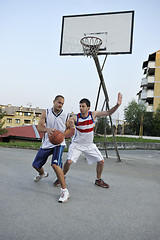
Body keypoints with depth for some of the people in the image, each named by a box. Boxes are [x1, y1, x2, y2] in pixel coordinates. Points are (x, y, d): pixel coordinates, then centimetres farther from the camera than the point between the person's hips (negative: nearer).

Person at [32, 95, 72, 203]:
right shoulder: (46, 113, -1)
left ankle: (65, 191, -19)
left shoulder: (66, 116, -3)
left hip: (58, 143, -4)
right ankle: (42, 174, 53)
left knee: (55, 164, -28)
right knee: (36, 164, 16)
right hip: (46, 144, 4)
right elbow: (39, 127, -9)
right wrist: (47, 129, -31)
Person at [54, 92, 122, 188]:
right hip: (77, 144, -3)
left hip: (89, 144, 3)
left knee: (101, 161, 1)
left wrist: (117, 105, -26)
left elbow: (108, 113, -12)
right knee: (69, 161, -17)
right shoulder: (75, 118, -18)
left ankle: (98, 180, 25)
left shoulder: (93, 114, -12)